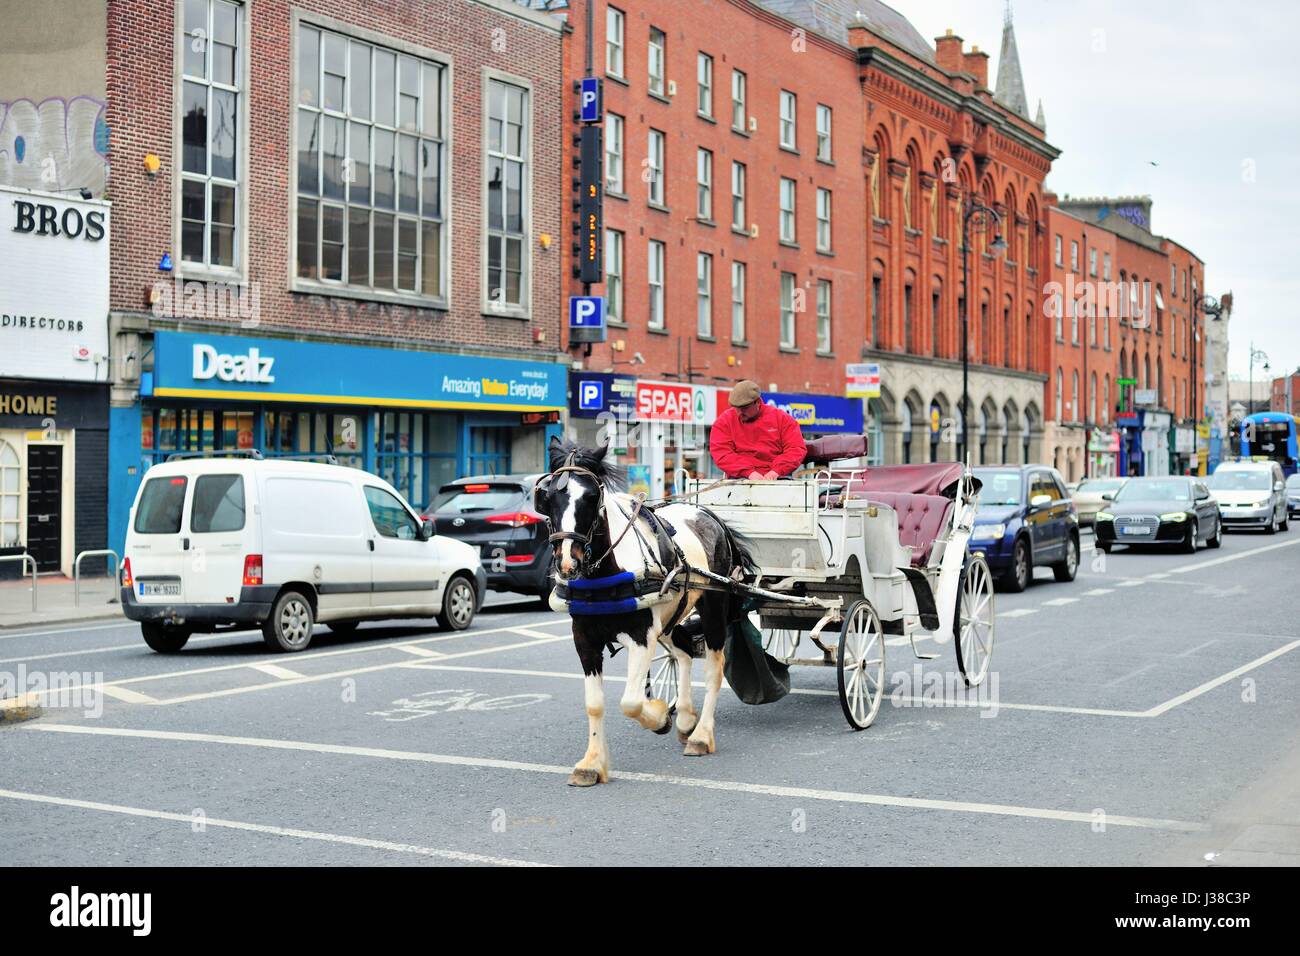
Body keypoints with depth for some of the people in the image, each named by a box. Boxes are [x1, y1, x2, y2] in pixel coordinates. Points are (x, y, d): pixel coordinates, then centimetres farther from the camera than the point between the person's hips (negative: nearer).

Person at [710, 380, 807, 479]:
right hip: (740, 477, -1)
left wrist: (776, 470, -14)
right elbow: (721, 453, -4)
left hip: (777, 477, 1)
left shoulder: (781, 418, 8)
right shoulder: (724, 421, 6)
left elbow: (797, 449, 2)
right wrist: (749, 472, -17)